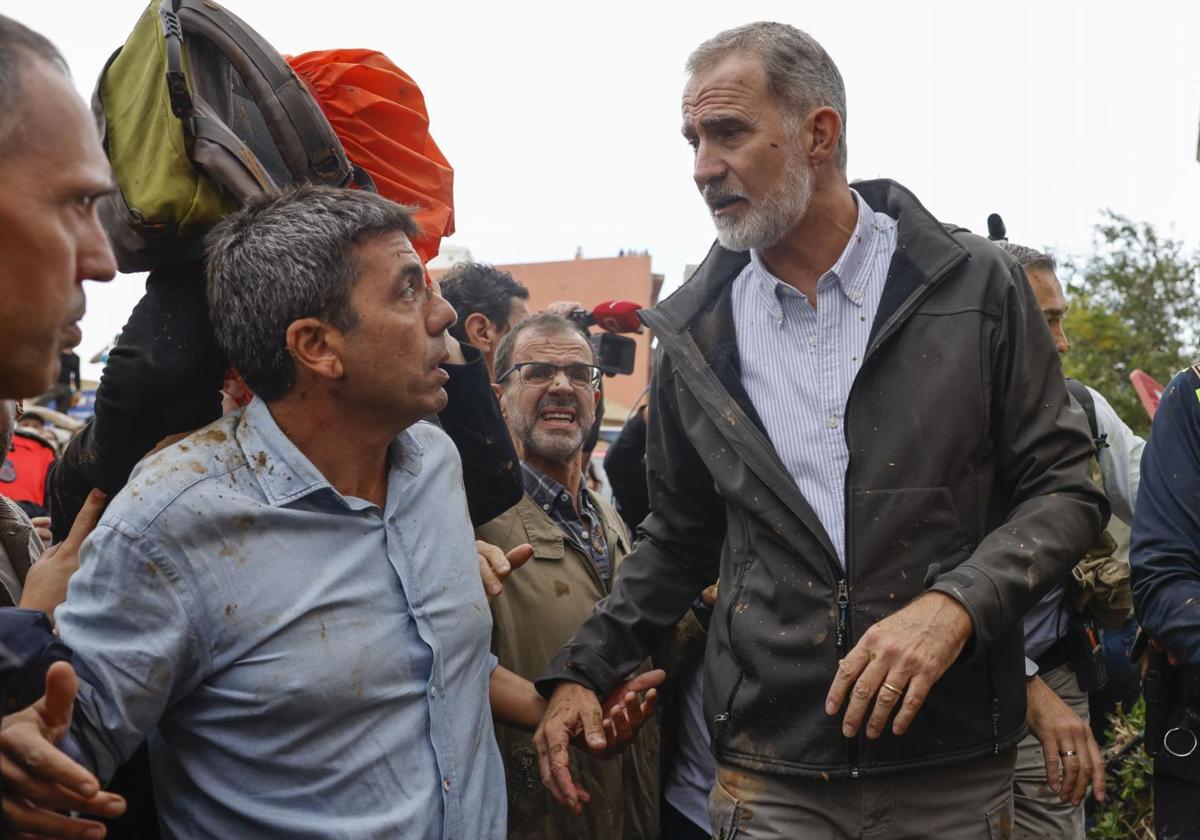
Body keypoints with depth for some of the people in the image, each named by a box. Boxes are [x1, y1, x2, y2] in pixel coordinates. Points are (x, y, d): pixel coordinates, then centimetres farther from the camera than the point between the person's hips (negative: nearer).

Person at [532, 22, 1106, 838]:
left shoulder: (977, 286, -4)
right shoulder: (698, 333, 3)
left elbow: (1062, 488, -2)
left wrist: (954, 603, -18)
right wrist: (582, 670, 6)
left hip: (954, 770, -1)